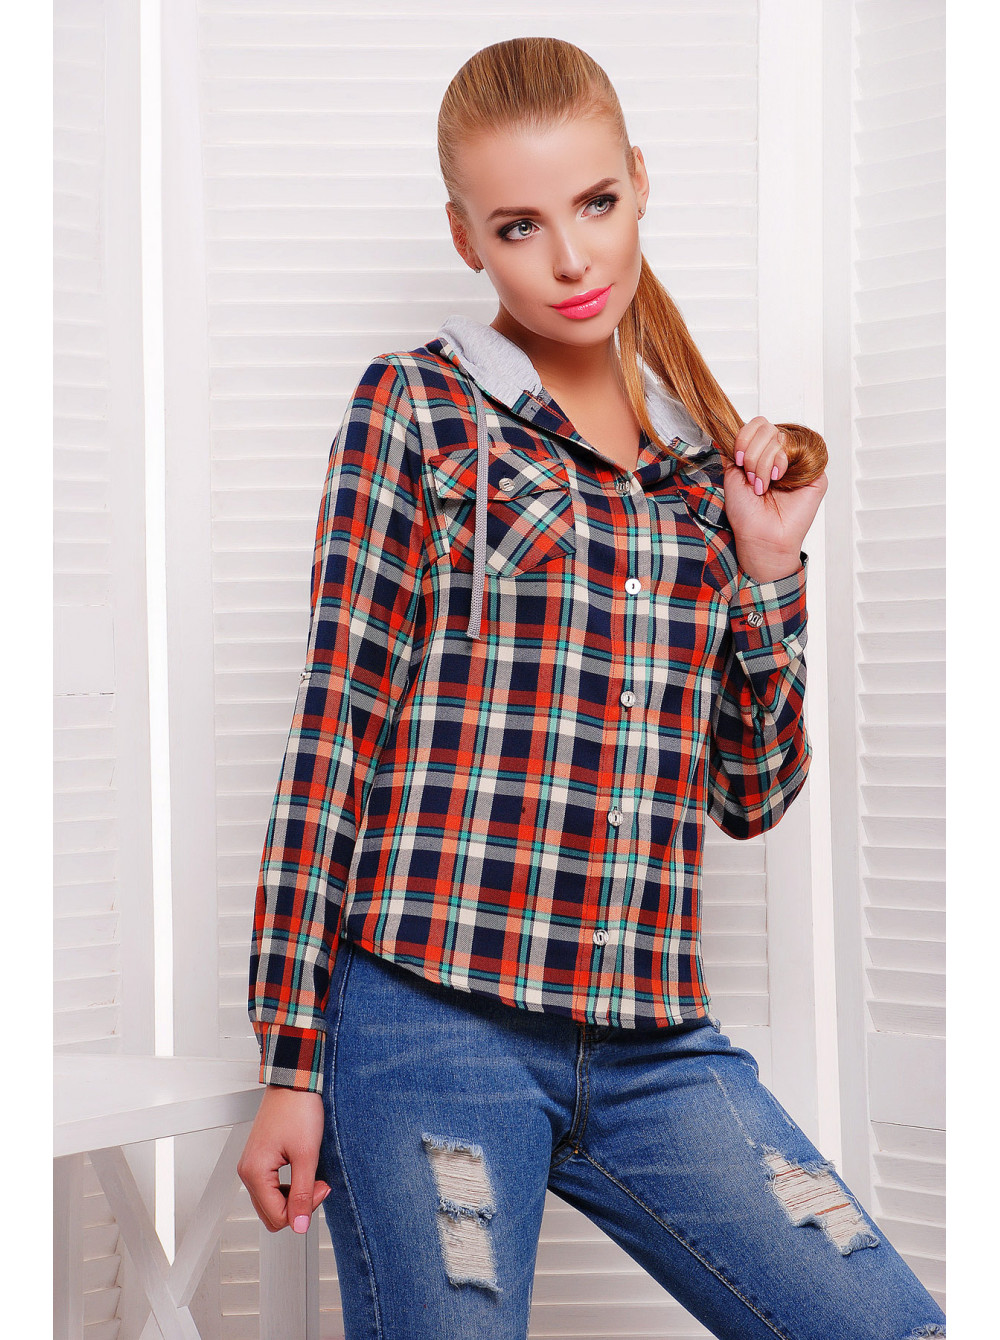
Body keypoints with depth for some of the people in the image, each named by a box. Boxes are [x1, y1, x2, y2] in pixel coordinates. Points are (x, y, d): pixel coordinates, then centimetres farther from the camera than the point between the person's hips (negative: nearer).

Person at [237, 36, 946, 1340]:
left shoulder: (705, 456, 13)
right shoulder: (416, 410, 0)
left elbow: (752, 795, 15)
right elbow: (333, 731, -3)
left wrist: (768, 569, 2)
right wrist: (291, 1064, -5)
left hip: (654, 1043, 4)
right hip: (435, 1026, -4)